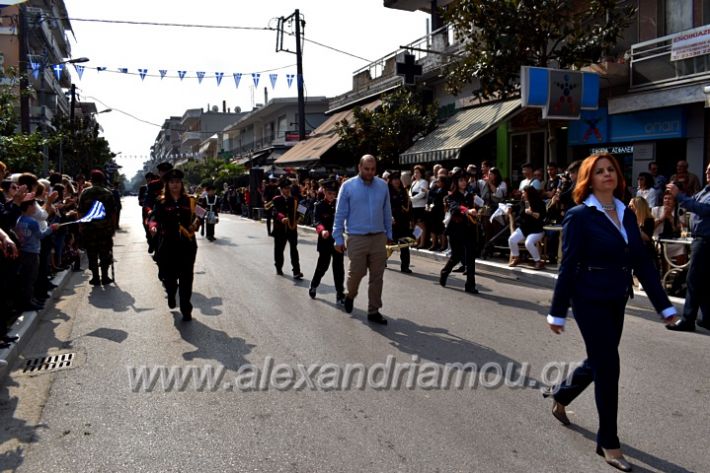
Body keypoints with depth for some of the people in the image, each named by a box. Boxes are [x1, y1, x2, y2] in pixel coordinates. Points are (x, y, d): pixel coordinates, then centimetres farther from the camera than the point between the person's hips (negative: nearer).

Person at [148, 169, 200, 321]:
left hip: (187, 244, 1)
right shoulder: (162, 202, 1)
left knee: (186, 278, 1)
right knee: (169, 275, 5)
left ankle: (186, 309, 13)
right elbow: (155, 217, -3)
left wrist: (195, 224, -12)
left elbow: (197, 217, 9)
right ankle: (171, 295, 40)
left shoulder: (190, 201, 5)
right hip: (168, 244, -1)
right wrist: (153, 226, -23)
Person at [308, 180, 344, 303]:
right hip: (325, 241, -2)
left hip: (338, 239, 3)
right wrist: (322, 230, -40)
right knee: (323, 265, 7)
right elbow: (317, 221, -19)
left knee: (339, 268, 3)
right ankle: (313, 285, 33)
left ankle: (340, 293, 9)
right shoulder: (319, 206, -6)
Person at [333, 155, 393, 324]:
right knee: (356, 273, 2)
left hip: (379, 238, 3)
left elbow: (387, 212, 11)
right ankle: (350, 295, 35)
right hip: (357, 238, -3)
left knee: (377, 277, 5)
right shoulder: (348, 186, -3)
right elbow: (340, 214, -2)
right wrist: (338, 238, -3)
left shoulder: (383, 186, 5)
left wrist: (389, 234, 12)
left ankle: (373, 311, 17)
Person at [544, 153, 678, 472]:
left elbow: (642, 262, 7)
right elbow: (568, 266, -12)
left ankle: (560, 395, 45)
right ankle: (608, 442, 13)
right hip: (591, 301, -7)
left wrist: (664, 305, 5)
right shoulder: (580, 215, -11)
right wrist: (557, 312, -11)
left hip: (616, 301, 7)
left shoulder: (627, 215, 8)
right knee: (608, 367, -3)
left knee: (599, 362, 17)